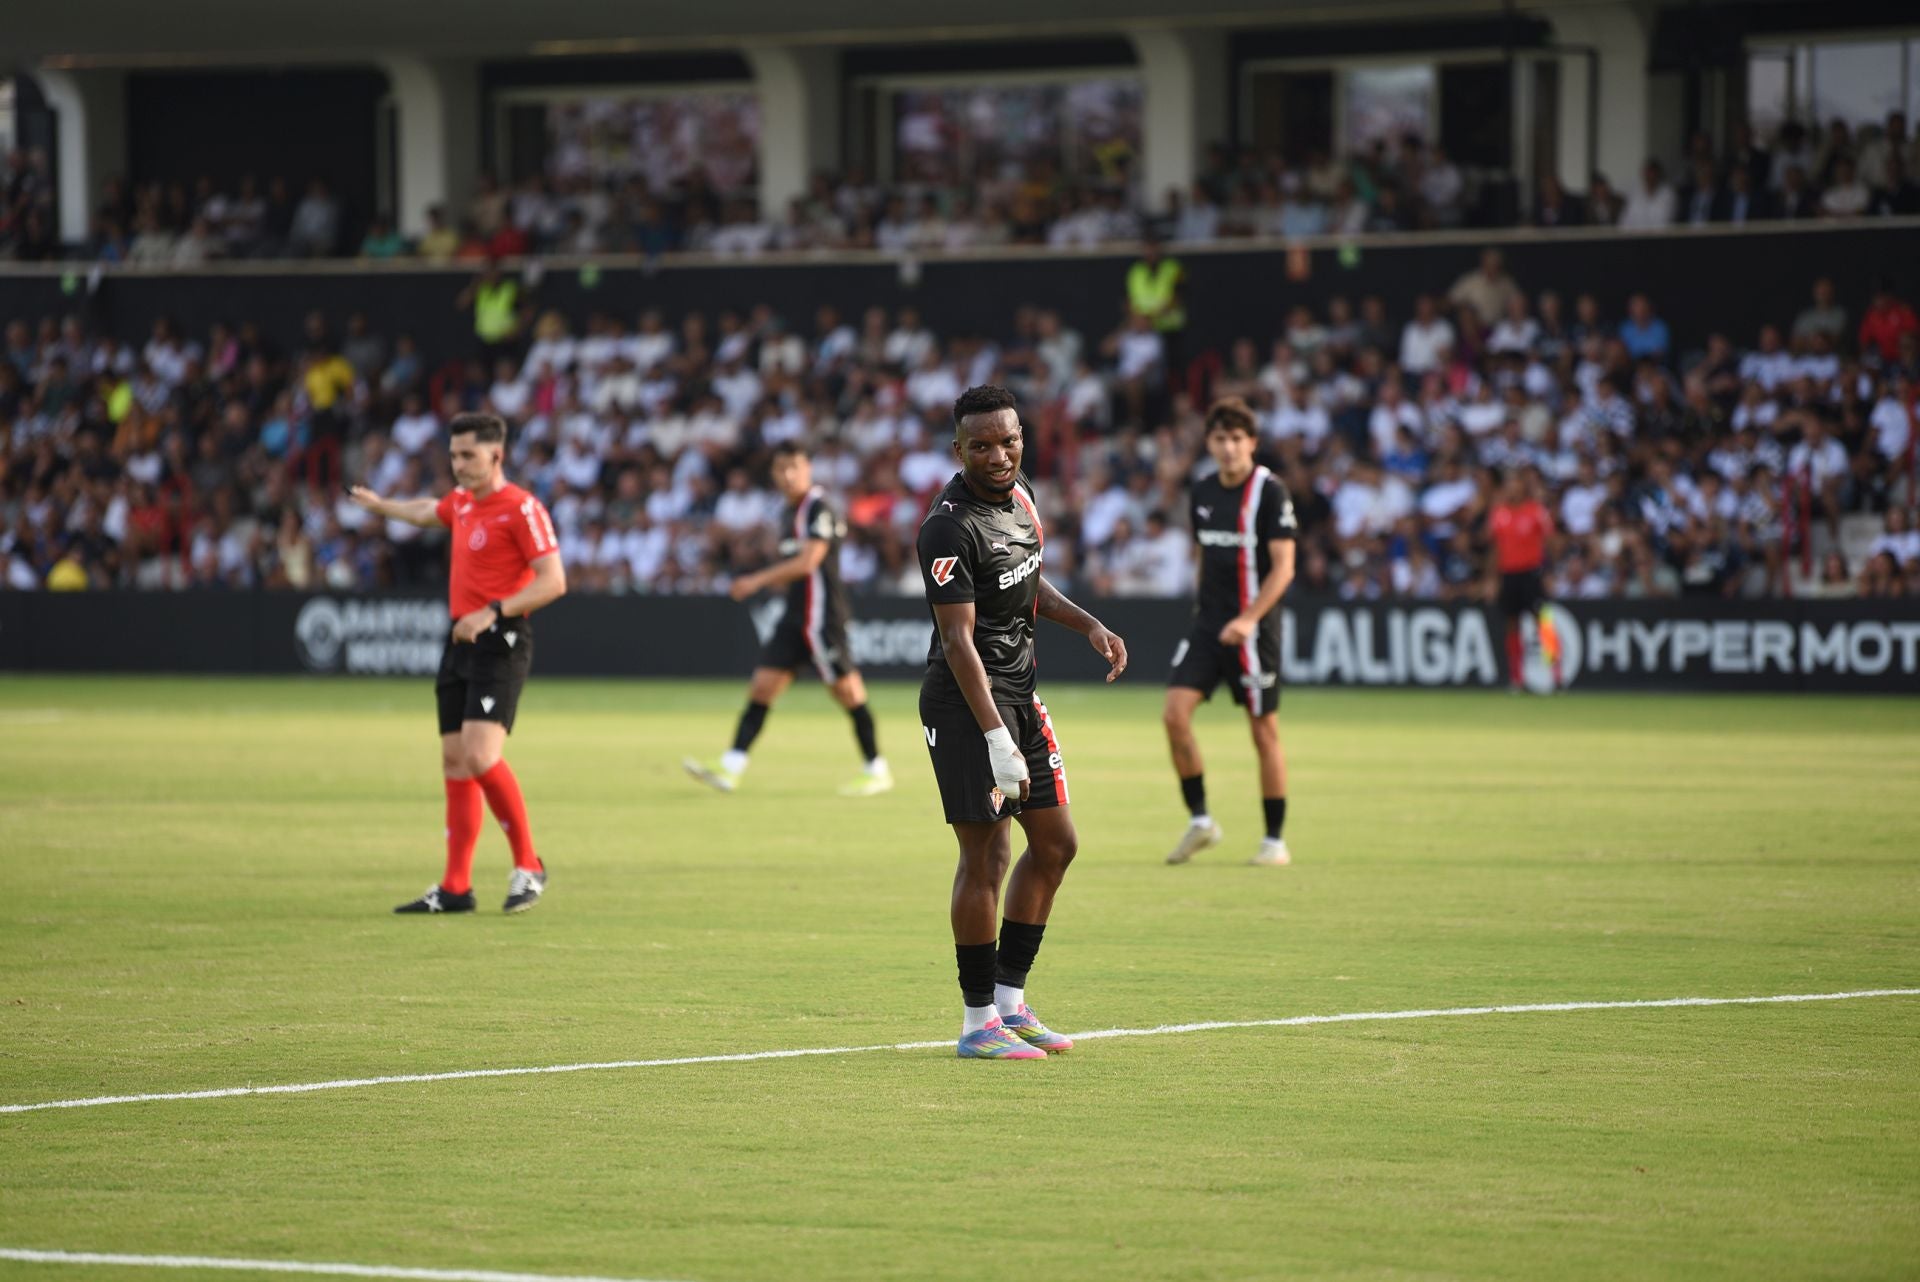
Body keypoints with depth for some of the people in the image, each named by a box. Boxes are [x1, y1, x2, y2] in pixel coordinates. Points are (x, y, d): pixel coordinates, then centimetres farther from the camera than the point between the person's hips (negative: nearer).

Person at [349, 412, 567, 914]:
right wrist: (380, 505, 54)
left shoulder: (522, 508, -12)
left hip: (500, 643, -8)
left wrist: (493, 613, -24)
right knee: (455, 764, 6)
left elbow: (553, 581, -17)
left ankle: (528, 866, -8)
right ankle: (455, 887, 8)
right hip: (461, 643, 8)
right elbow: (427, 512, 38)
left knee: (481, 756, -21)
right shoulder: (462, 502, 13)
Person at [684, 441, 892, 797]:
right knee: (762, 685, 1)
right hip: (796, 616, 9)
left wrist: (757, 581, -18)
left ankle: (877, 771, 7)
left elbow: (808, 562, -21)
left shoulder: (819, 508, -13)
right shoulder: (794, 511, 14)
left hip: (821, 616, -9)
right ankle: (731, 768, -3)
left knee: (846, 689, -3)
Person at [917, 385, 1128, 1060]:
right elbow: (959, 639, -24)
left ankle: (1010, 1002, 19)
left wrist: (1088, 625, 10)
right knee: (987, 855, -8)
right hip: (967, 701, -9)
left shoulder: (1017, 495, 8)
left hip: (1019, 692, 9)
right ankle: (979, 1022, 0)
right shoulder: (950, 528, -20)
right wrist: (997, 741, -28)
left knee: (1055, 844, 11)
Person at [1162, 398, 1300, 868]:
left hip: (1253, 629, -5)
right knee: (1175, 712, -9)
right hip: (1207, 625, 5)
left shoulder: (1270, 492, -10)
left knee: (1264, 730, 0)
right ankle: (1199, 820, 4)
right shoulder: (1202, 493, 9)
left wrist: (1248, 618, -24)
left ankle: (1275, 839, 10)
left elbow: (1283, 567, -14)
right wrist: (1201, 606, 16)